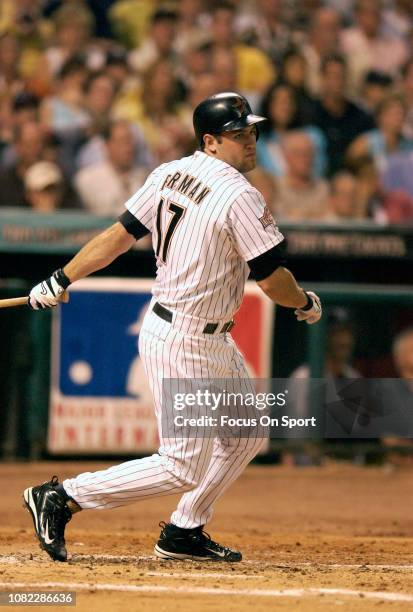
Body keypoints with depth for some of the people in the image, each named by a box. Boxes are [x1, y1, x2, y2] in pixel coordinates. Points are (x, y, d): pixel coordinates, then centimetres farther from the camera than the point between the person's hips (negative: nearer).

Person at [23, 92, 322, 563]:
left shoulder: (169, 175, 4)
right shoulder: (239, 196, -20)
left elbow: (120, 233, 5)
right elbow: (272, 279, -16)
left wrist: (61, 281, 10)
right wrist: (306, 304, 4)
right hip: (183, 345, -10)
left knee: (247, 431, 21)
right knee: (183, 467, -5)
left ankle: (184, 532, 27)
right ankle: (63, 498, -2)